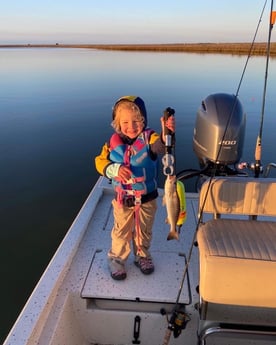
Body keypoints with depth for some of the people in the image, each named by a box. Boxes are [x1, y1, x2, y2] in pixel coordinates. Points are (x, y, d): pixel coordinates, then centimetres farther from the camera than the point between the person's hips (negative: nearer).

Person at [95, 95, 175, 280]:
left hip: (147, 198, 0)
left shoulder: (149, 137, -17)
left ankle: (142, 256, 46)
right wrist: (115, 169, -26)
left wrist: (167, 133, -61)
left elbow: (160, 146, -38)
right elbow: (100, 162, -6)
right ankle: (117, 258, 40)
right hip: (122, 199, 1)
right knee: (121, 231, 17)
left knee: (144, 230, 20)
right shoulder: (114, 142, -10)